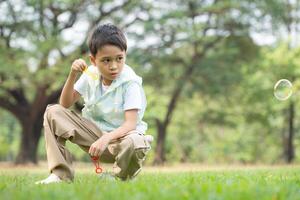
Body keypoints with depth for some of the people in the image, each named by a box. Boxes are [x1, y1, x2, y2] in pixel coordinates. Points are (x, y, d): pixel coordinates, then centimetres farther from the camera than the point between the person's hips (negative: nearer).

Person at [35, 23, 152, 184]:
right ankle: (61, 174, -12)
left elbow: (130, 124, -27)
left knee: (134, 144, -42)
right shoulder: (91, 74, -3)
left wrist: (105, 139, -44)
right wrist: (72, 76, -14)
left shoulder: (130, 82, -19)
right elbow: (65, 104, 1)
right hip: (93, 132, 5)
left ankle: (119, 178, -6)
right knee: (53, 112, -11)